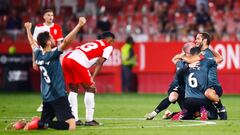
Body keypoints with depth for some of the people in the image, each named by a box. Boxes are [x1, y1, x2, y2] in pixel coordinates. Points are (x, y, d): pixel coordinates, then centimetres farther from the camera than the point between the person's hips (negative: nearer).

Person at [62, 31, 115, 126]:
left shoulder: (94, 43, 34)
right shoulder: (108, 46, 14)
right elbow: (99, 63, 1)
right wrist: (93, 79, -4)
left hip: (66, 58, 7)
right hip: (78, 62, -7)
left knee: (73, 89, 20)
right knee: (90, 89, 5)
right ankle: (89, 120, 3)